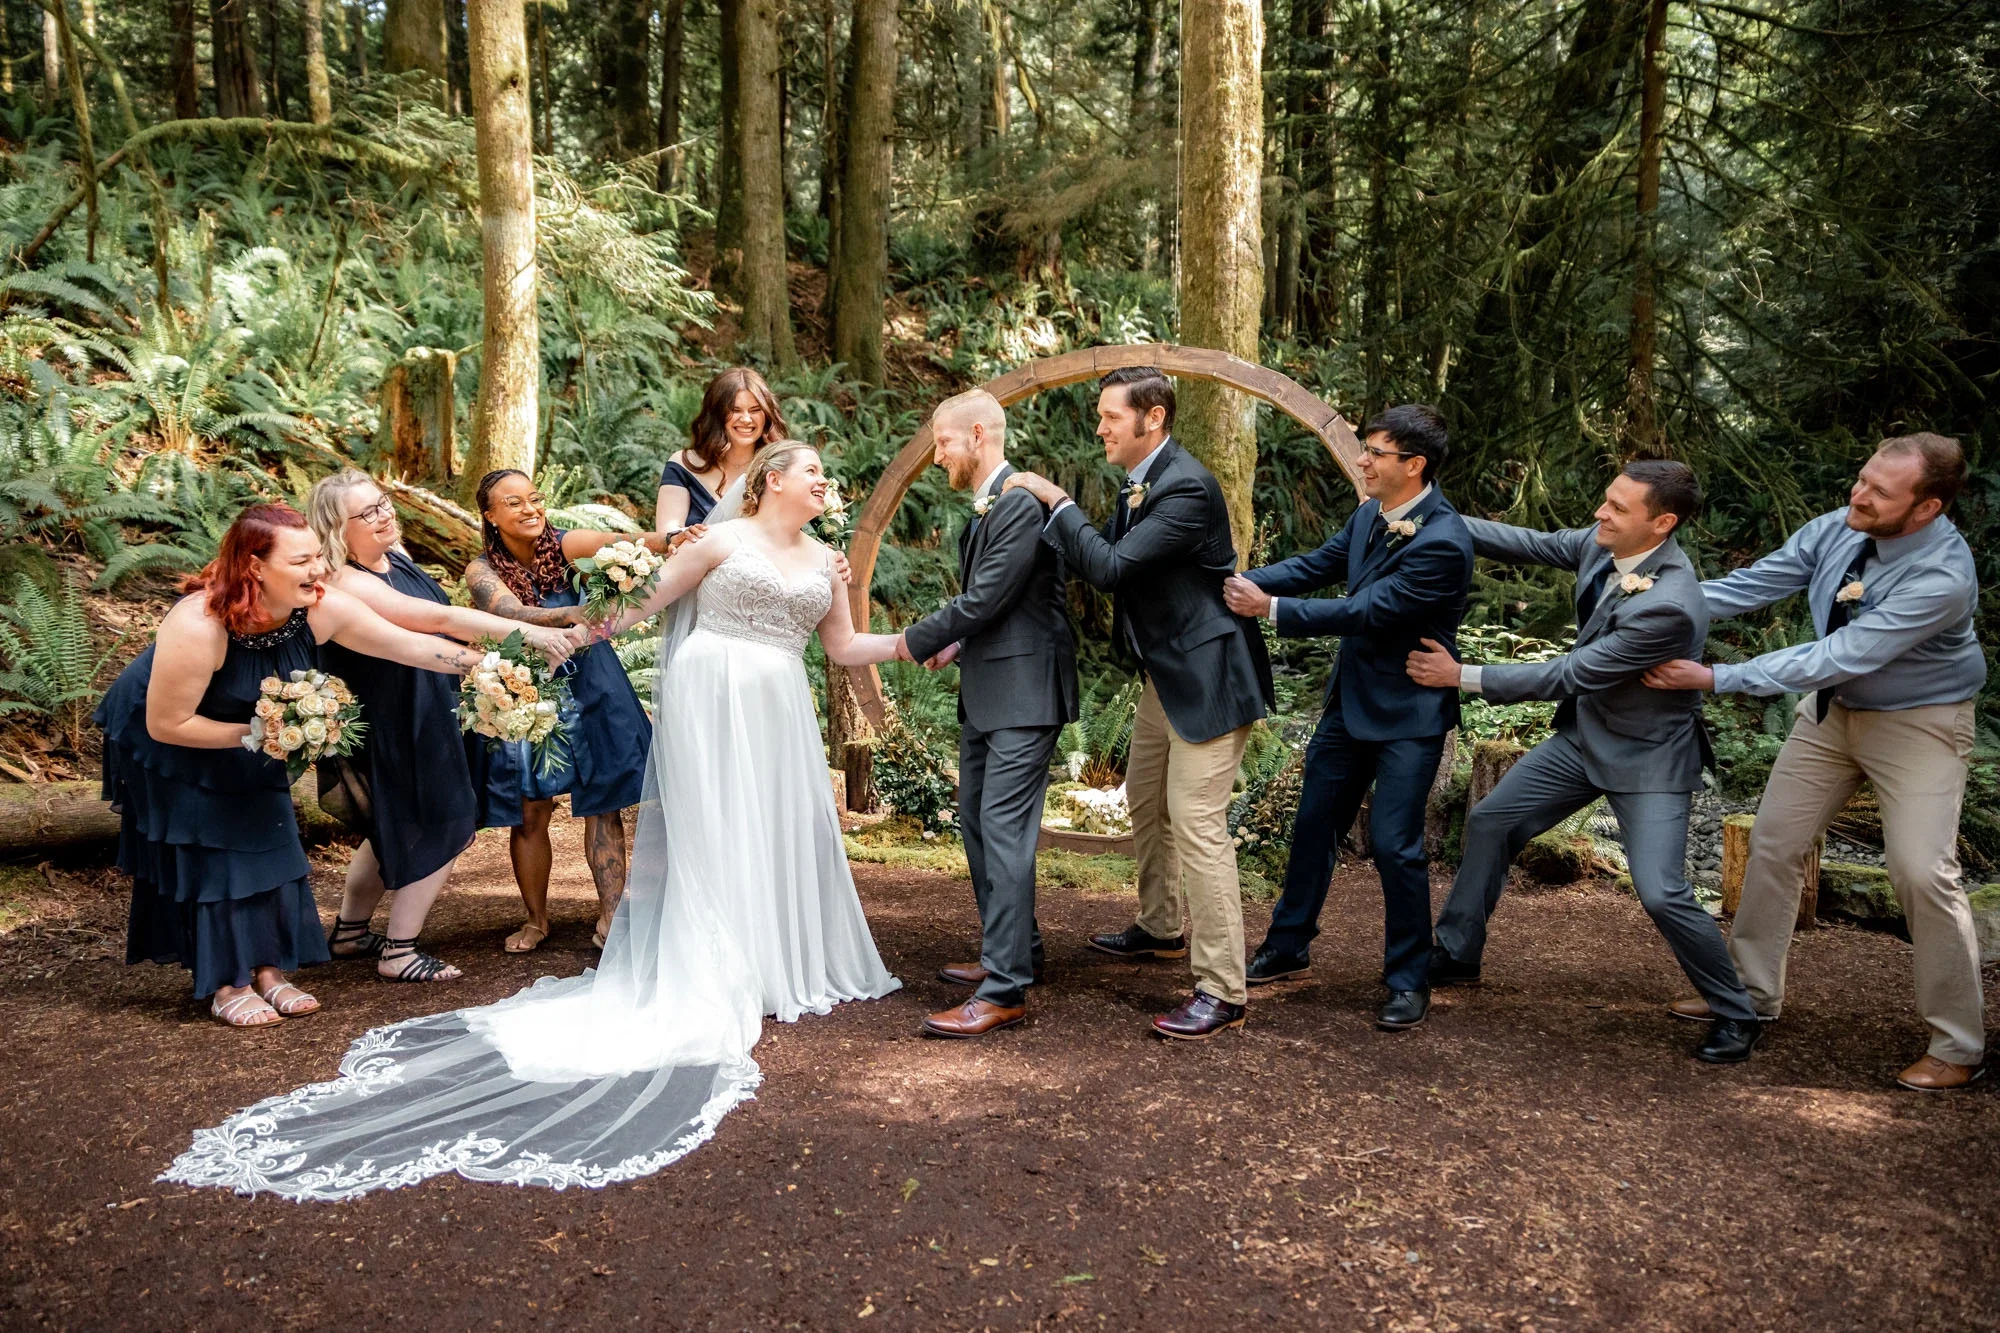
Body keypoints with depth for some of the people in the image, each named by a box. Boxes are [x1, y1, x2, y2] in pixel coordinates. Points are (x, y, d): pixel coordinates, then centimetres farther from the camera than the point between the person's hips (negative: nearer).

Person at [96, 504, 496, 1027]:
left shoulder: (322, 609, -23)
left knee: (268, 842, 4)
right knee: (209, 854, -3)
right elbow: (166, 725, -29)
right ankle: (228, 985, 9)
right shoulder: (198, 626, -38)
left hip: (248, 737, 6)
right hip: (164, 743, -6)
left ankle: (269, 971, 15)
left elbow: (410, 645, -19)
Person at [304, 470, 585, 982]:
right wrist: (528, 632, -37)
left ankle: (349, 931, 38)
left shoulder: (395, 555, 2)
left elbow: (441, 622, 15)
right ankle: (398, 952, 12)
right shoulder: (349, 585, -26)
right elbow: (441, 618, -34)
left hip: (428, 714, 10)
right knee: (445, 831, 0)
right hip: (398, 728, -9)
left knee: (395, 829, 22)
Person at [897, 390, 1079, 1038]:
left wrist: (916, 640, -7)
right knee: (976, 822, 17)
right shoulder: (984, 508, 14)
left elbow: (985, 599, -20)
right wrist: (958, 644, 6)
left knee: (1004, 830, -11)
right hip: (985, 692, 11)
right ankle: (1013, 950, 30)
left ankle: (1005, 990, -7)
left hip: (1022, 693, -11)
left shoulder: (1023, 503, -17)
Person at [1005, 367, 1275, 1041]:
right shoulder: (1140, 484, 8)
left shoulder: (1187, 487, -22)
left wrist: (1056, 500, -18)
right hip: (1165, 674, 11)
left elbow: (1110, 566, -27)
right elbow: (1093, 556, 13)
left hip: (1207, 675, -10)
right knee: (1145, 802, 22)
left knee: (1197, 822, -10)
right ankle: (1161, 929, 42)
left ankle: (1221, 990, -2)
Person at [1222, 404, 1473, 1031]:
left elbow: (1365, 611, -27)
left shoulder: (1443, 543, -24)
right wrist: (1242, 581, -10)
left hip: (1409, 712, -8)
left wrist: (1270, 608, -24)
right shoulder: (1370, 514, 0)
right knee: (1314, 822, 15)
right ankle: (1288, 946, 31)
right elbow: (1316, 565, 4)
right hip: (1351, 698, 8)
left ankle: (1409, 979, 16)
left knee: (1393, 843, -4)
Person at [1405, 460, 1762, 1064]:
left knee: (1662, 895, -14)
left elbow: (1572, 674, -29)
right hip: (1584, 735, 8)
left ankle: (1734, 1014, 12)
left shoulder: (1670, 606, -33)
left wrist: (1463, 676, -24)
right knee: (1490, 822, 10)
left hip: (1646, 754, -8)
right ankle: (1456, 957, 27)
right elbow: (1534, 544, 2)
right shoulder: (1603, 543, -11)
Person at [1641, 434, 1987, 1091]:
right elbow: (1753, 584, -10)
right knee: (1773, 844, 8)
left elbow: (1840, 658, -35)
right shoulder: (1836, 530, -14)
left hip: (1917, 723, -6)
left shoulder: (1942, 578, -32)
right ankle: (1753, 993, 24)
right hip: (1831, 708, 7)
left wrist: (1714, 678, -36)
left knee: (1922, 872, -11)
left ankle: (1959, 1046, 9)